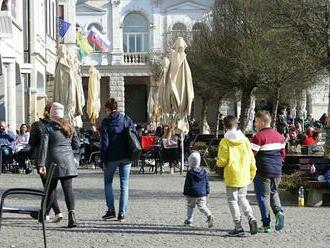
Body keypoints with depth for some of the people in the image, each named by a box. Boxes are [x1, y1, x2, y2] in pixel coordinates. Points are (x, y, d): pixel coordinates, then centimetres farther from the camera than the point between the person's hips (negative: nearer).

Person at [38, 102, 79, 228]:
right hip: (68, 161, 3)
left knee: (51, 188, 10)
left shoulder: (48, 127, -3)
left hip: (53, 161, -3)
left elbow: (44, 146, -9)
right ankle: (71, 215, -16)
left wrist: (41, 164, -12)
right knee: (68, 188, -3)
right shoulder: (69, 127, 9)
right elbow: (76, 145, 12)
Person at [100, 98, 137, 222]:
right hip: (126, 157, 3)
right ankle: (122, 213, 3)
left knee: (108, 182, 15)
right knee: (124, 185, 6)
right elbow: (135, 136, 6)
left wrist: (103, 161, -4)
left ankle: (111, 209, 6)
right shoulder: (127, 119, 4)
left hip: (112, 157, -3)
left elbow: (104, 143, -7)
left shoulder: (106, 122, -6)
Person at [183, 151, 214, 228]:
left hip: (192, 194, -3)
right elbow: (207, 184, 9)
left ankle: (189, 220, 19)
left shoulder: (190, 173, -8)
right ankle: (209, 216, -21)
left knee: (190, 206, 13)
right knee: (202, 206, 3)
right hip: (202, 194, 3)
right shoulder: (204, 172, 5)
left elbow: (187, 185, -5)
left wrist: (186, 194, 3)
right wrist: (207, 192, 17)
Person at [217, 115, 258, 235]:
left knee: (232, 200, 5)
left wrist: (218, 162, 11)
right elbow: (251, 158, 4)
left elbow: (222, 161, -13)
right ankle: (251, 218, 1)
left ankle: (238, 226, 3)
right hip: (244, 176, 5)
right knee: (242, 198, 21)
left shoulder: (225, 142, -12)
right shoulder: (245, 140, 1)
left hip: (231, 177, -5)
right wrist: (252, 173, 16)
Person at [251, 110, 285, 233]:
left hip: (263, 172, -6)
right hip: (277, 171, 6)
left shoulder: (259, 136, -14)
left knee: (263, 196, 3)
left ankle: (266, 225, 3)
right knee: (273, 192, 24)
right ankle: (278, 211, -3)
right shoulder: (279, 136, 9)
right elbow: (283, 153, 14)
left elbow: (251, 154, -16)